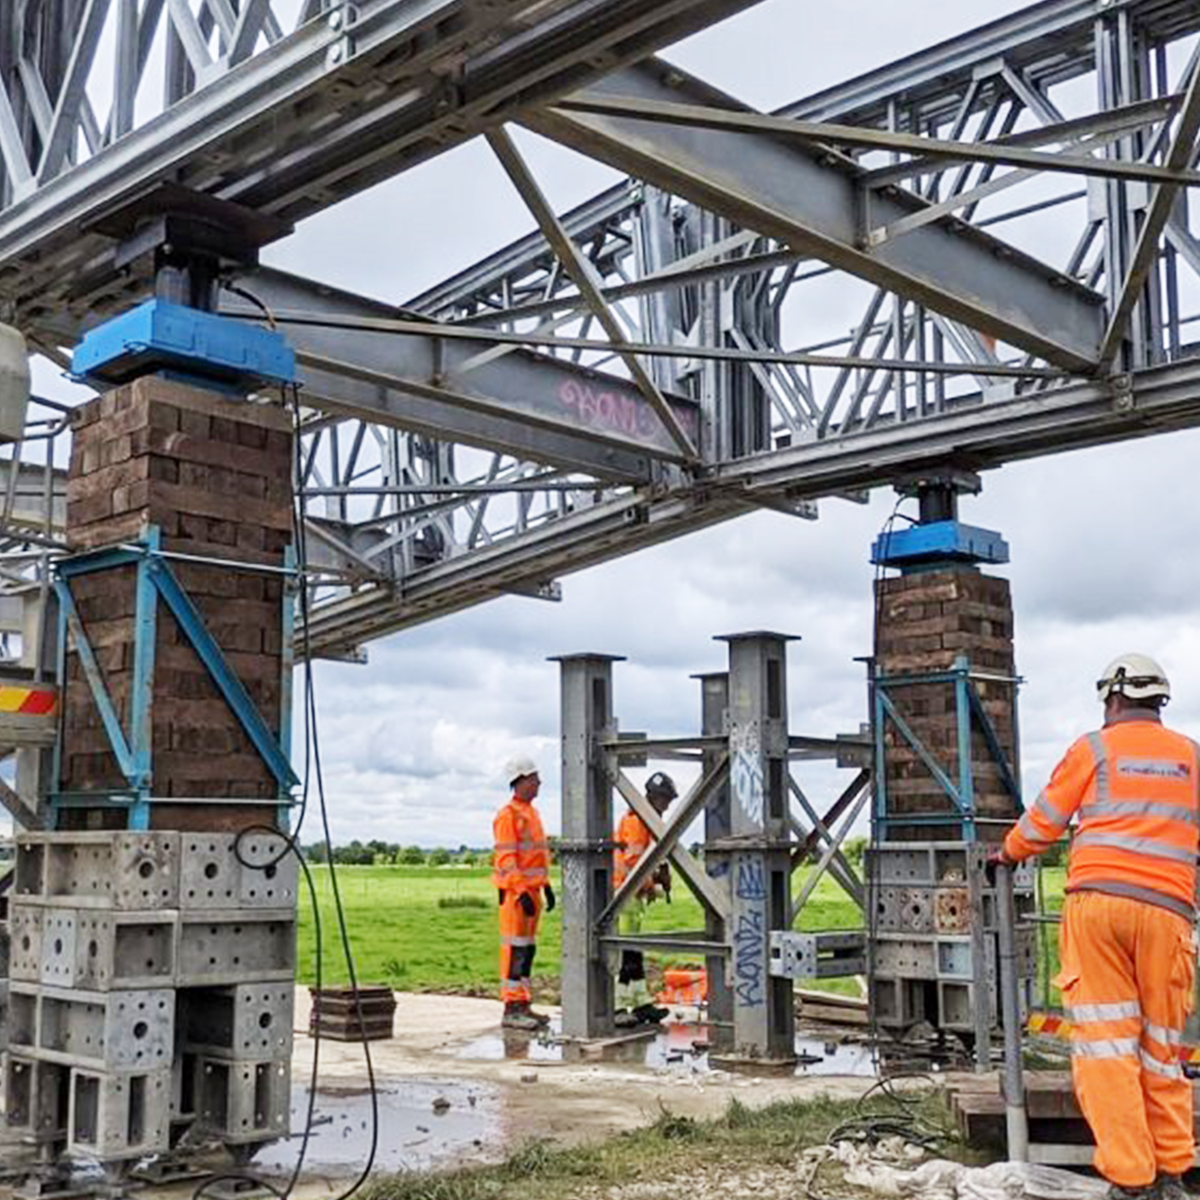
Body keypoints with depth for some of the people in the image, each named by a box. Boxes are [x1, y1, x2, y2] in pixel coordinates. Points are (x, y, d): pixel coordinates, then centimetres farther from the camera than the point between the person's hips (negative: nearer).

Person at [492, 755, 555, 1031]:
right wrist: (521, 892, -22)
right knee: (515, 949, -7)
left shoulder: (532, 813, 17)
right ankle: (512, 1009, -5)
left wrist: (546, 885, 19)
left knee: (528, 949, 12)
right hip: (515, 891, -9)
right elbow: (506, 860, -18)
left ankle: (523, 1005, 18)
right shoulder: (508, 816, -12)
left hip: (531, 889, 9)